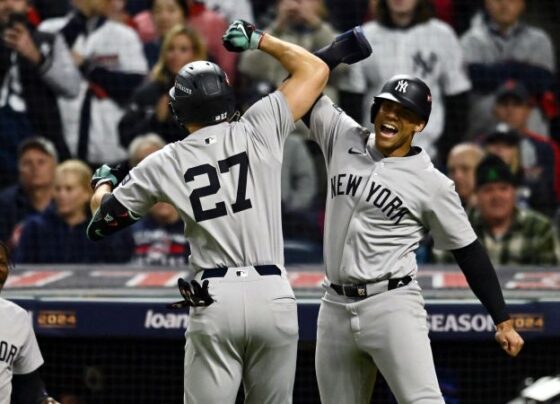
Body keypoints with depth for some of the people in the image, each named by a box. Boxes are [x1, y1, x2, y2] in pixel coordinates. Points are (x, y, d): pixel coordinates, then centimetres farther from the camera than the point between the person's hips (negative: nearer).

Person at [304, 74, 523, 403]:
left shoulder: (433, 184, -3)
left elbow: (469, 252, 1)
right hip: (336, 308, 5)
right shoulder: (344, 139, 8)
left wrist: (503, 321, -1)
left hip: (393, 307, -5)